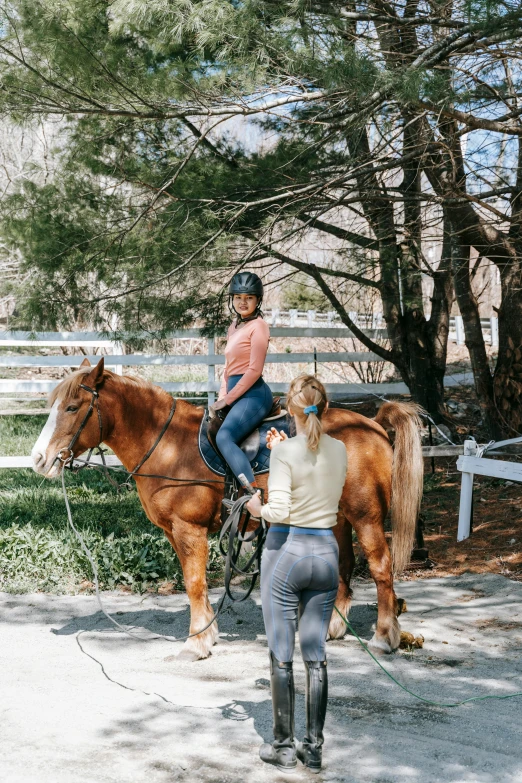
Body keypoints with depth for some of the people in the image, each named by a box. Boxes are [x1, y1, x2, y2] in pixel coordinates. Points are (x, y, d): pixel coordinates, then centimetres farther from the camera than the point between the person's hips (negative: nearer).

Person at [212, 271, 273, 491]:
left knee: (224, 437, -29)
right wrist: (222, 396, 7)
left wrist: (228, 399, -11)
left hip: (252, 393, -10)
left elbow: (254, 370, -14)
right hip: (235, 393, 10)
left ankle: (253, 493, -39)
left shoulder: (258, 326, -7)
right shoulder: (235, 326, 19)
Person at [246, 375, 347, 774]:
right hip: (326, 552, 5)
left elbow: (279, 511, -19)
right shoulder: (339, 450, 2)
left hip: (286, 551, -5)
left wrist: (257, 507, 1)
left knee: (281, 656, 7)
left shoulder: (286, 452, -15)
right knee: (316, 655, 11)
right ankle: (314, 748, 16)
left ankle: (285, 747, 15)